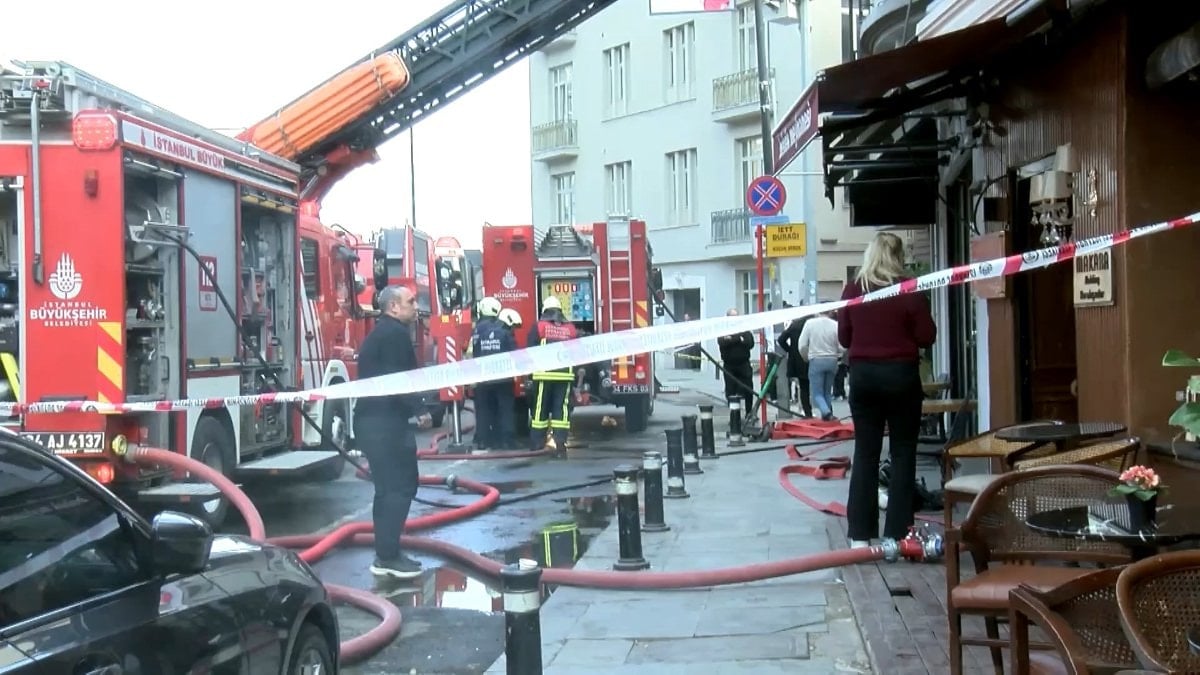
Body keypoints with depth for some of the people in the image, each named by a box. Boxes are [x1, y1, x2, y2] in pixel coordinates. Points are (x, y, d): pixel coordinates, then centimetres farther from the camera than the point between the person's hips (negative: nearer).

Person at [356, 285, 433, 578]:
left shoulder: (380, 332, 20)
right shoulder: (395, 332, -12)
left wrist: (412, 409, 20)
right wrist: (420, 409, -13)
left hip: (376, 419, 11)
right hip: (385, 421, -11)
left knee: (391, 486, 15)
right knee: (398, 486, -7)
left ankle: (386, 553, 19)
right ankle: (388, 557, -6)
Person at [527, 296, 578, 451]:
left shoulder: (539, 326, 2)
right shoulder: (571, 328, 11)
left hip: (544, 373, -2)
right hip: (565, 374, 2)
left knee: (540, 408, 4)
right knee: (562, 408, 3)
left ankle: (537, 442, 7)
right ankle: (560, 442, -3)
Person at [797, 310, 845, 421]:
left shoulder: (810, 323, -8)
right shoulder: (836, 325, -6)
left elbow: (802, 346, -6)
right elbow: (842, 347, -7)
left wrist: (806, 357, 13)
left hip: (816, 361, -2)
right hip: (832, 361, 2)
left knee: (817, 393, 2)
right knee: (827, 392, 17)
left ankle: (826, 411, -22)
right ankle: (828, 415, 15)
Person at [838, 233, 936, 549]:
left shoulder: (852, 290, 0)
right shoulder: (909, 290, -8)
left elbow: (843, 337, 7)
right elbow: (927, 337, -5)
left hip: (863, 375, 3)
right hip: (901, 375, -2)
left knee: (865, 453, 7)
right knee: (902, 453, 5)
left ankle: (860, 534, 7)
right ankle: (897, 533, 4)